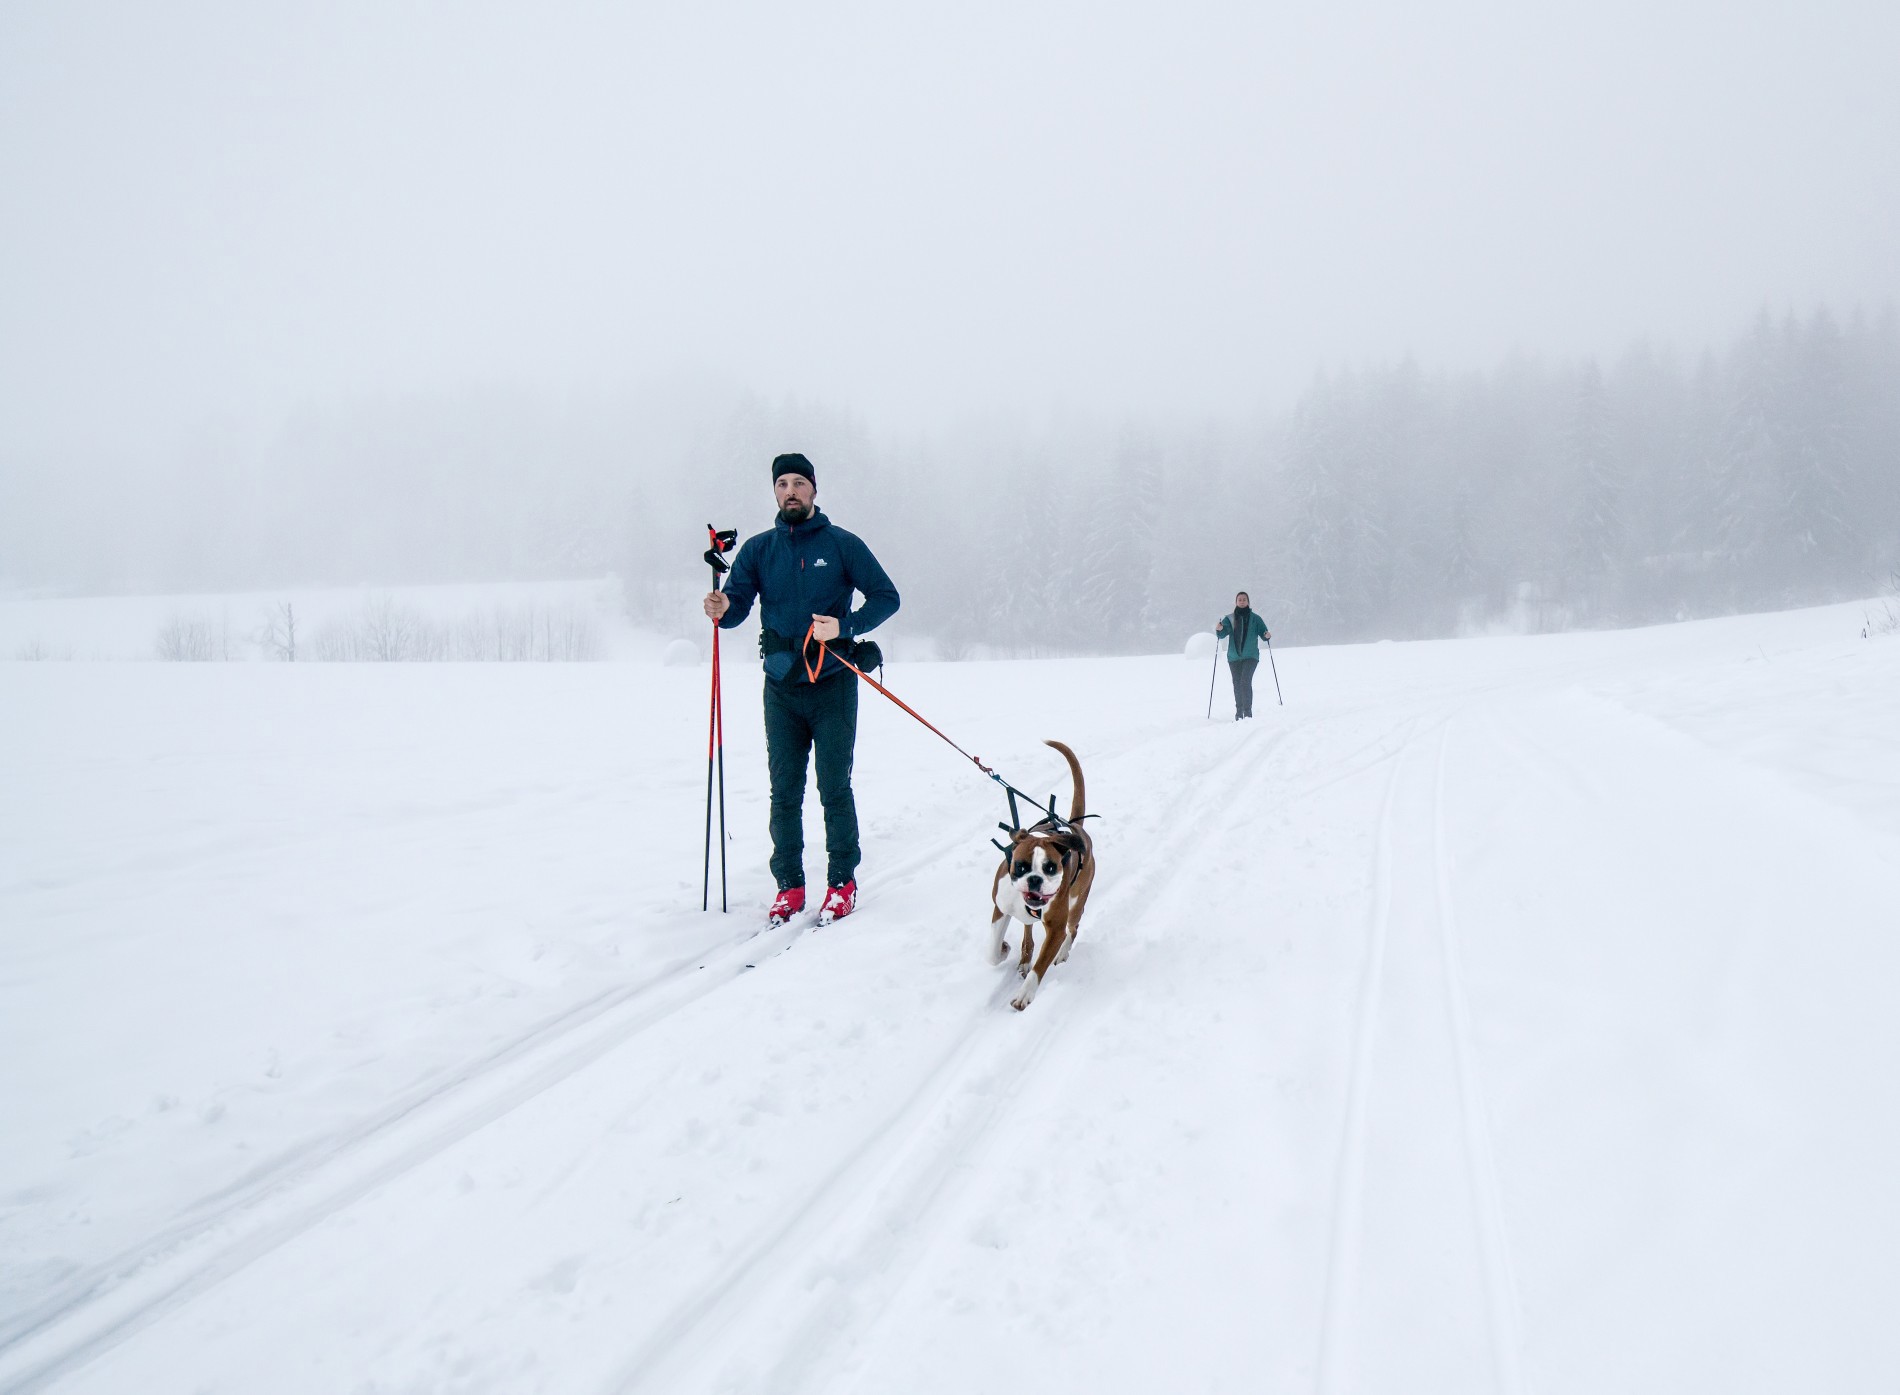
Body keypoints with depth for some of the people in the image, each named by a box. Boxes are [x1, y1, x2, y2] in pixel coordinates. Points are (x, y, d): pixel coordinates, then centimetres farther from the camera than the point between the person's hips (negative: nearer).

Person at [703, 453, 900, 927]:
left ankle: (842, 884, 11)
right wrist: (722, 609, -24)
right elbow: (737, 603, 0)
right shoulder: (758, 549, 7)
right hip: (781, 688, 3)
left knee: (835, 789, -1)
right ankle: (789, 886, 15)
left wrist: (844, 627, -16)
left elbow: (886, 597, 0)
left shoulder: (842, 544, 0)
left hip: (832, 685, -3)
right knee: (784, 793, 5)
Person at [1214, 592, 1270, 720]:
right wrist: (1219, 629, -26)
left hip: (1250, 656, -3)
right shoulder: (1229, 619, 8)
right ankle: (1239, 712, 19)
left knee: (1246, 681, -19)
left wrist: (1267, 636, -16)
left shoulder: (1255, 618, 5)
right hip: (1234, 657, 3)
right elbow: (1223, 633, -2)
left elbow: (1263, 632, 7)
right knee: (1237, 685, 6)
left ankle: (1248, 712, -20)